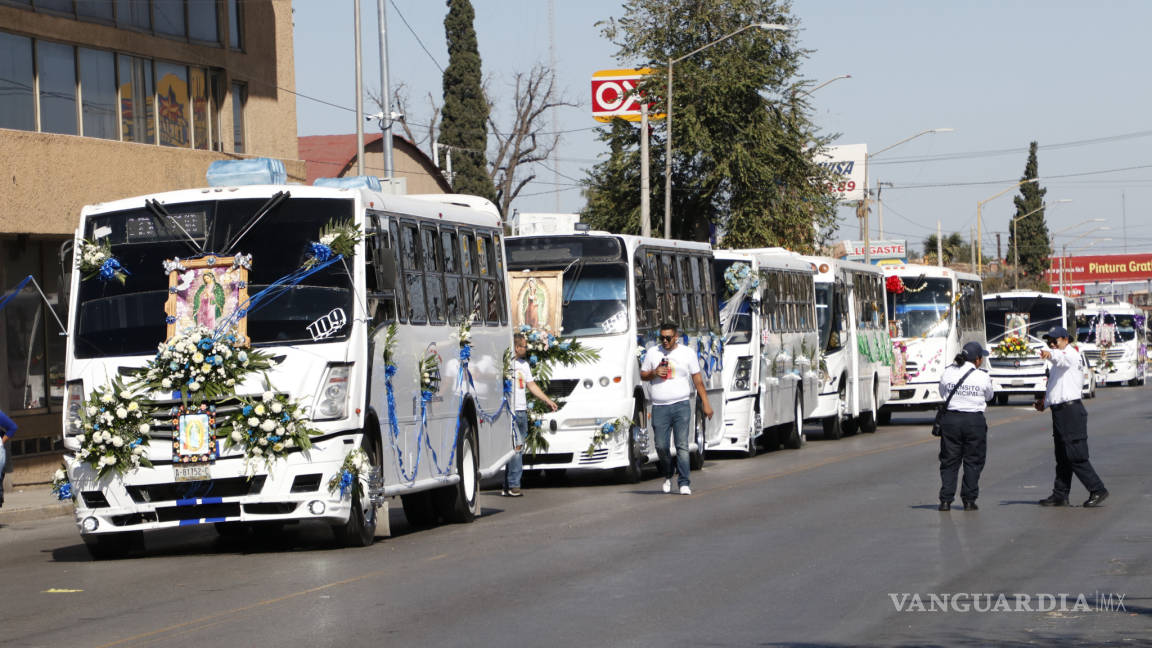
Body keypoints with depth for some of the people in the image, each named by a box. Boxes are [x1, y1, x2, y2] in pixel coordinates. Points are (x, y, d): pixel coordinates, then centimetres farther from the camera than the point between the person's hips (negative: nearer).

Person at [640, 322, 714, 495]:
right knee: (661, 446, 0)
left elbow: (697, 379, 9)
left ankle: (684, 483, -7)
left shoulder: (687, 353, 6)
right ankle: (667, 476, 25)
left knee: (682, 445, -9)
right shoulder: (652, 353, 10)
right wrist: (654, 373, -6)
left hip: (681, 405, -2)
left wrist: (705, 403, 5)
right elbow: (642, 375, 17)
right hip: (659, 407, 2)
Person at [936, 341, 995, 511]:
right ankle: (969, 500, 7)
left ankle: (945, 500, 4)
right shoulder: (982, 377, -7)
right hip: (974, 420, -2)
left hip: (950, 419, 2)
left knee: (949, 461, 9)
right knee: (973, 461, 9)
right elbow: (989, 396, 9)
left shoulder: (947, 373, -1)